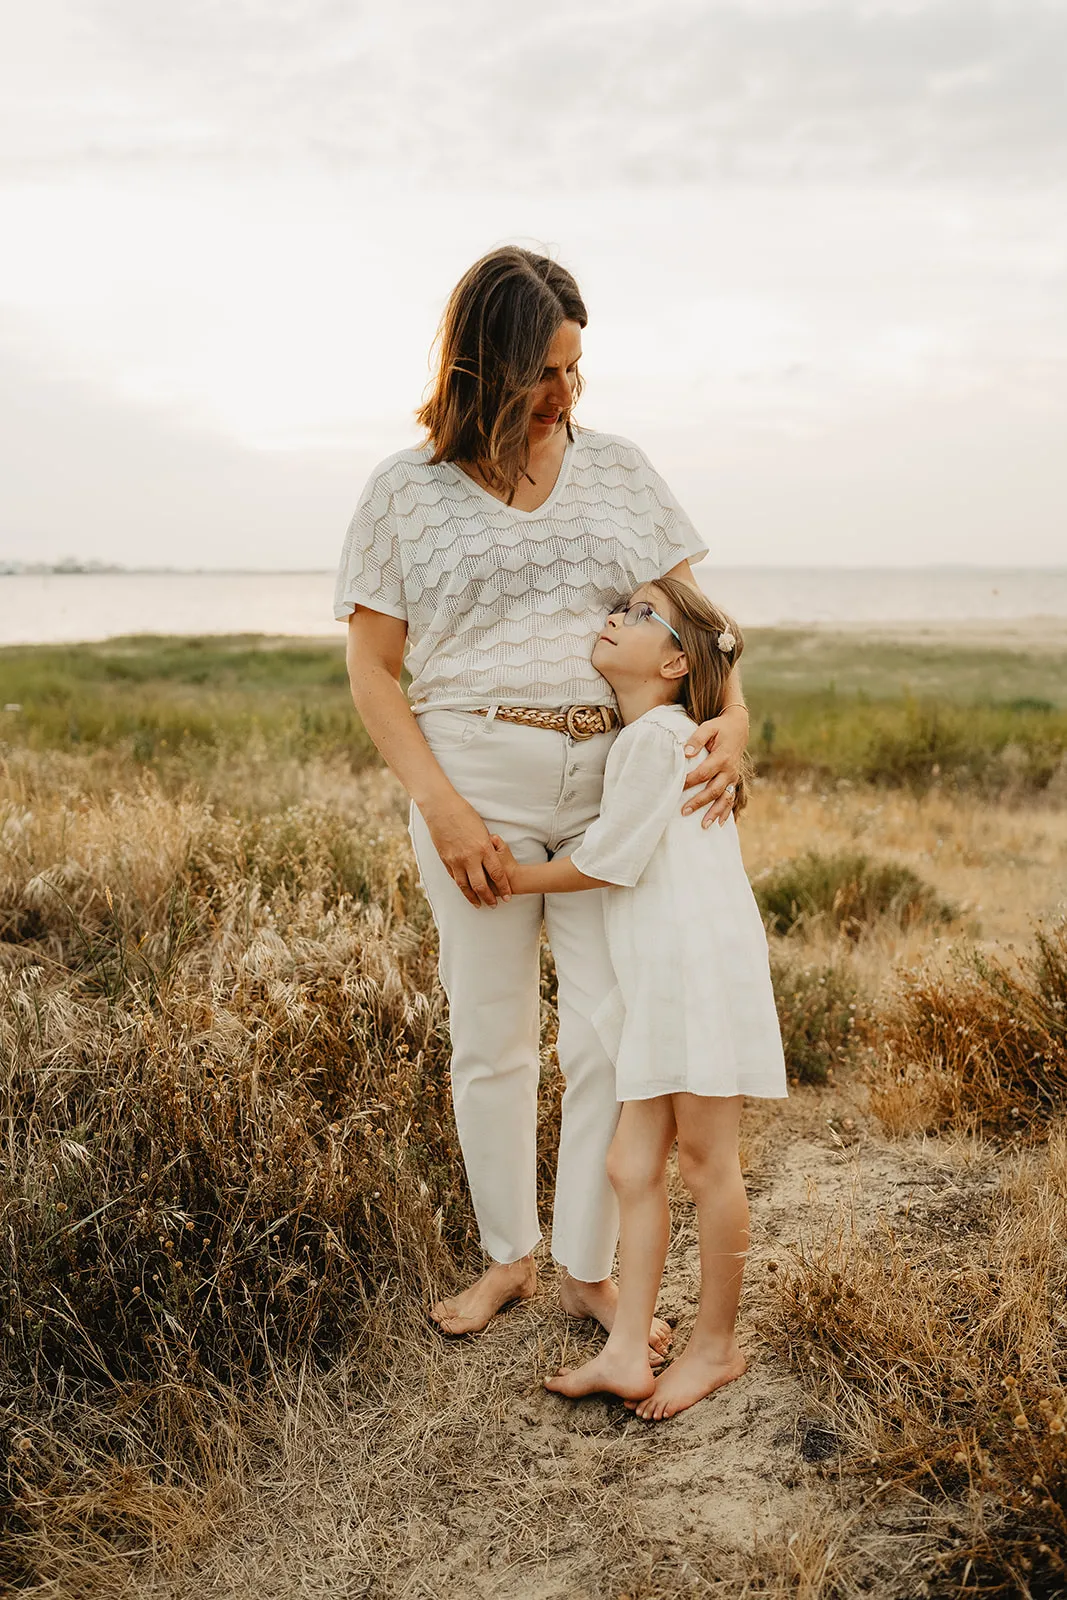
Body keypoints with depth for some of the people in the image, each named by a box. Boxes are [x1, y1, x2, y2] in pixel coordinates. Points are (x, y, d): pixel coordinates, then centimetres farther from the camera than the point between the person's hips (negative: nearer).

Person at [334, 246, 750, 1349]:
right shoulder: (407, 489, 2)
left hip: (617, 790, 2)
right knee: (490, 1042, 9)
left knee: (611, 1041, 2)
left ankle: (589, 1269, 22)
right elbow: (372, 671, 0)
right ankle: (507, 1256, 30)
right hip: (474, 787, -1)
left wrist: (731, 716, -13)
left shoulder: (620, 469, 9)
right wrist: (441, 809, -12)